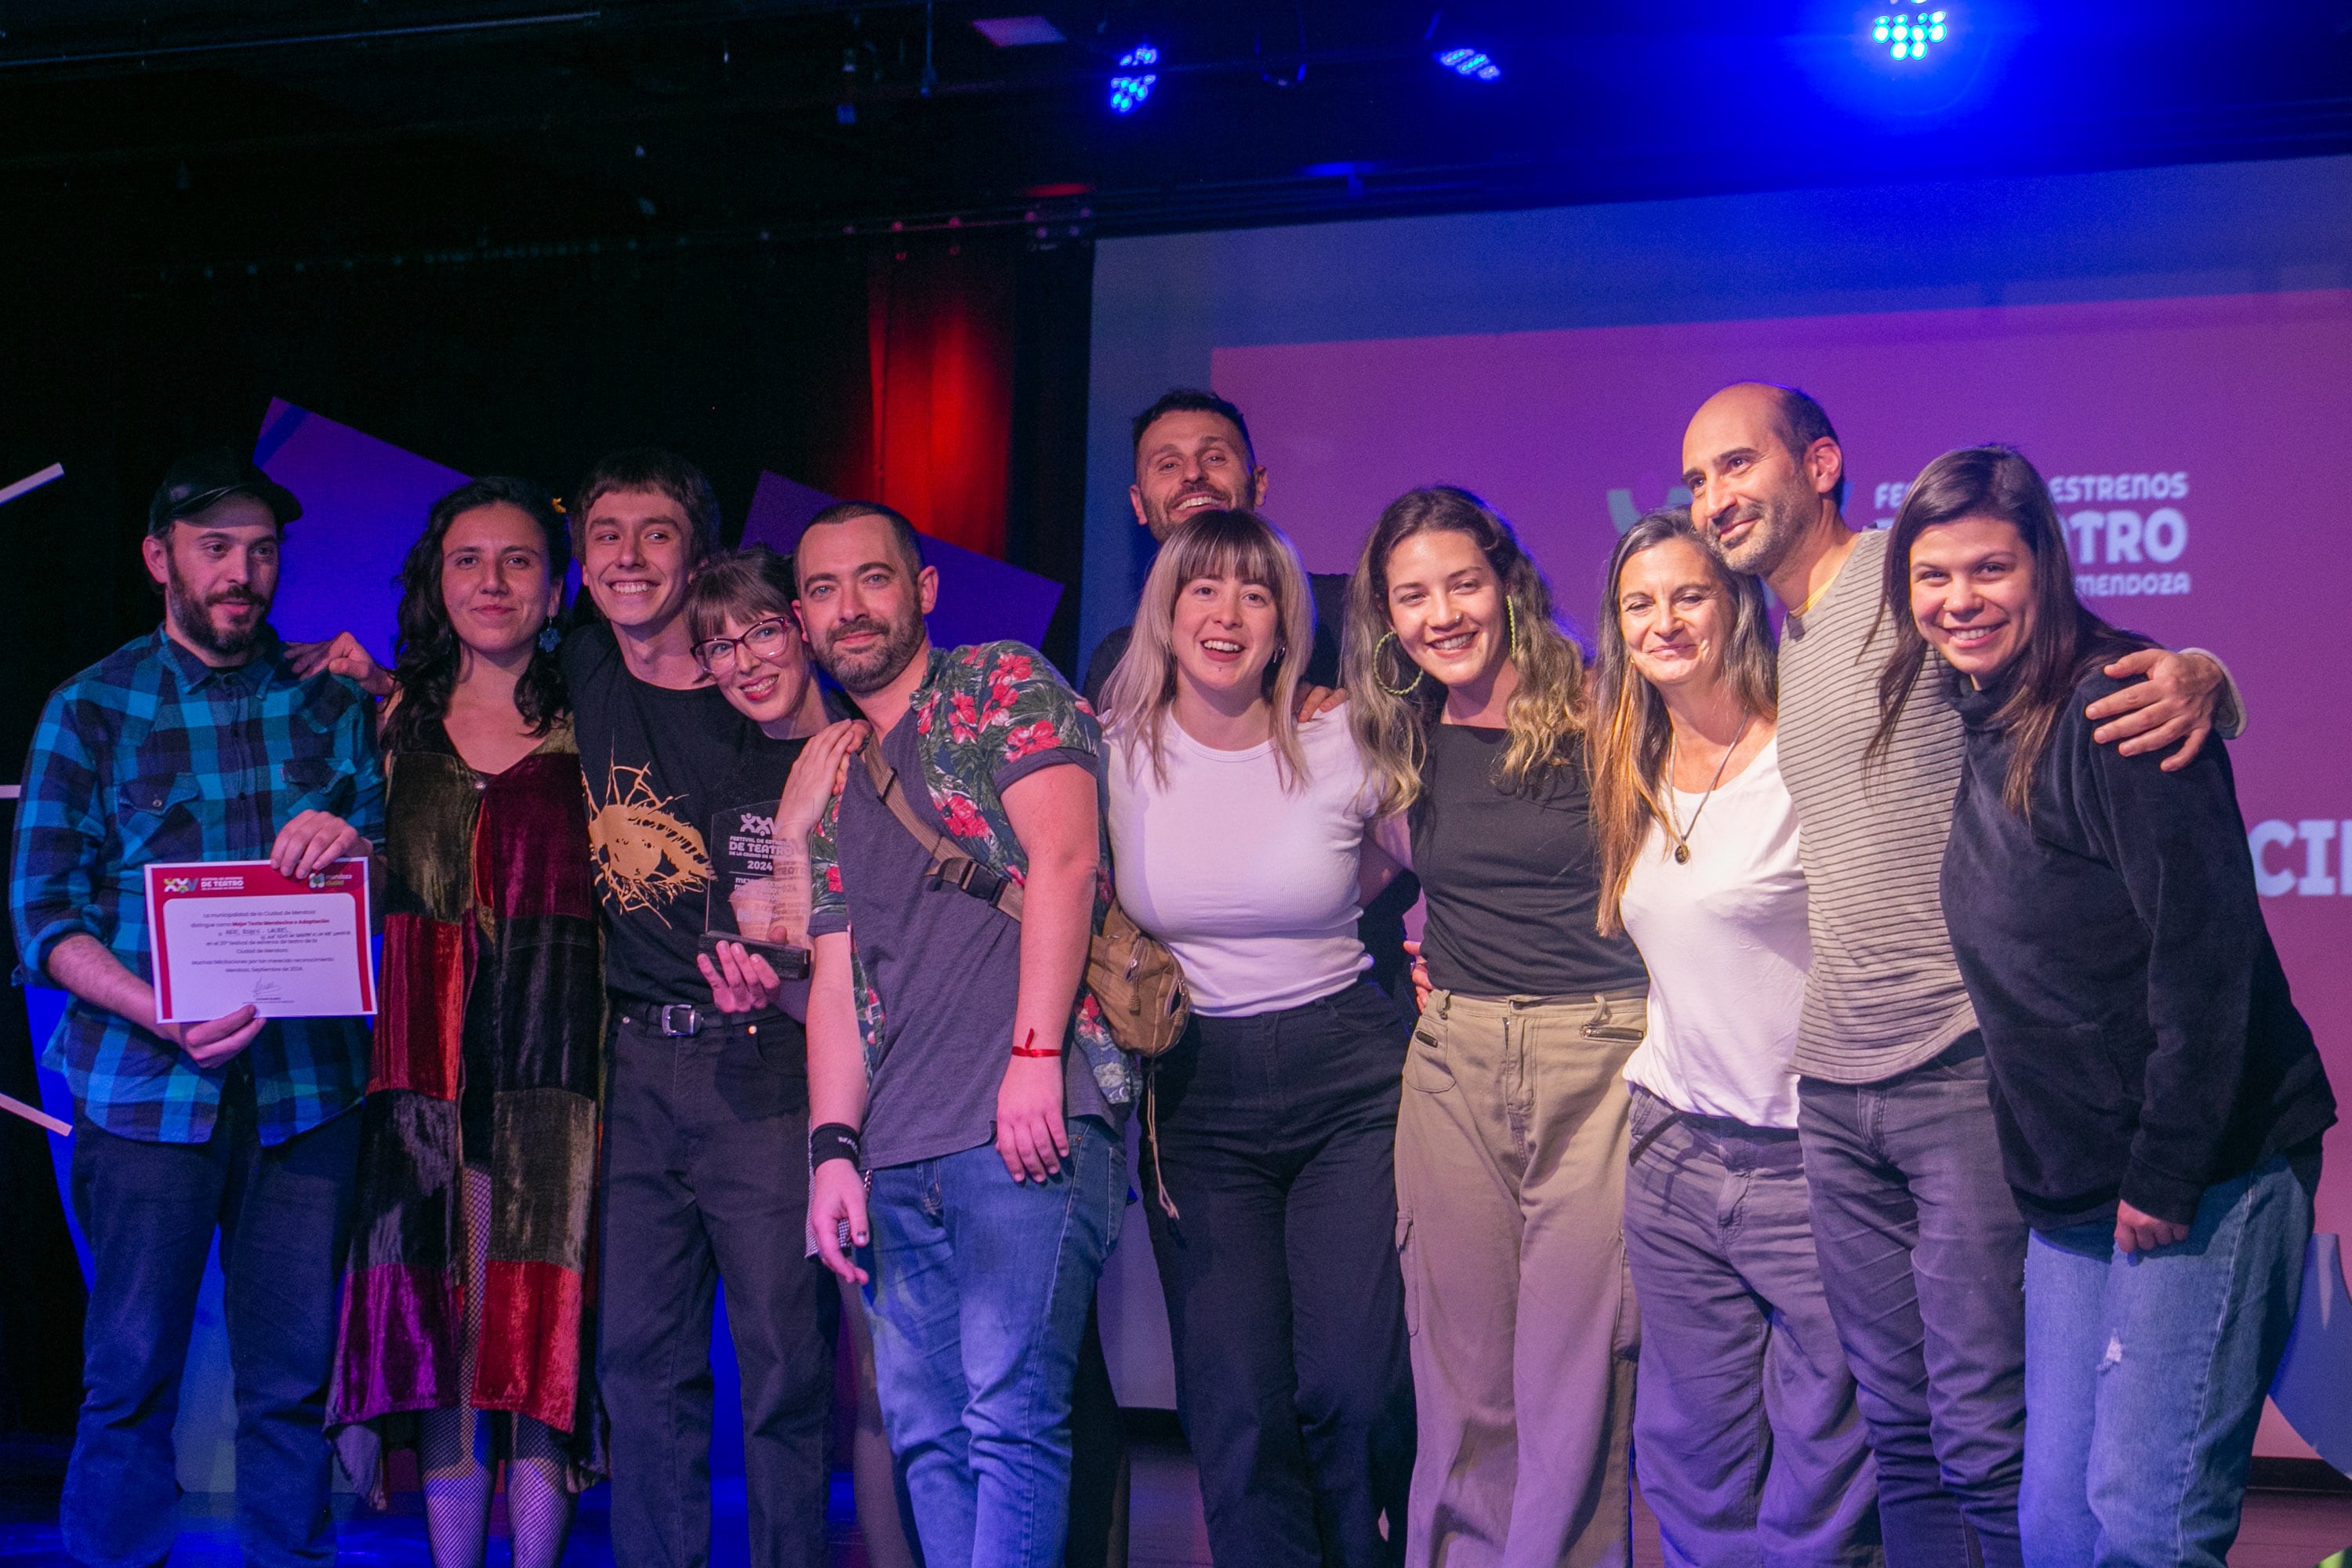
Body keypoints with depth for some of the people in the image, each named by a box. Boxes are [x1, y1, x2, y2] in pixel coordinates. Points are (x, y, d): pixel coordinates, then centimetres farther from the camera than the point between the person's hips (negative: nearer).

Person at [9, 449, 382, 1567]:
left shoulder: (330, 704, 12)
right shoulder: (90, 709, 6)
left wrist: (355, 843, -15)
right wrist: (163, 1016, -17)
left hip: (306, 1083, 2)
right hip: (147, 1086, -1)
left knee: (295, 1378, 3)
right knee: (132, 1371, 2)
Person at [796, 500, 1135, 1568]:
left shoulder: (1001, 684, 5)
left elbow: (1064, 860, -8)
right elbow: (837, 979, 19)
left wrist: (1035, 1054, -17)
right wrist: (834, 1148, 6)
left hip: (1029, 1120, -7)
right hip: (899, 1157, 7)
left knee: (1009, 1410, -13)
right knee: (923, 1427, 7)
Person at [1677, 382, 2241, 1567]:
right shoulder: (1782, 648, 18)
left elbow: (2096, 669, -6)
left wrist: (2196, 676, -29)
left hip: (1964, 1066, -7)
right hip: (1833, 1089, 7)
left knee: (1987, 1438, -6)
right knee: (1900, 1432, 12)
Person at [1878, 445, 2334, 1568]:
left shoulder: (2114, 704, -14)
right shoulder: (1975, 724, 12)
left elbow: (2205, 948, -18)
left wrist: (2166, 1176, -18)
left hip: (2205, 1172, -8)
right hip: (2073, 1187, 8)